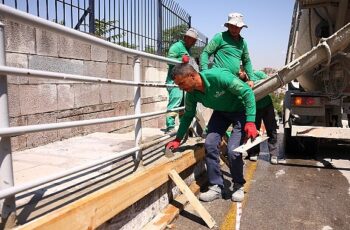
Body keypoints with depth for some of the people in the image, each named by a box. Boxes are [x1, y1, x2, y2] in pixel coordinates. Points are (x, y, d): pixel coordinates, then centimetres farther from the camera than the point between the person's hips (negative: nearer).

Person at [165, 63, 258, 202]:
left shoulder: (219, 76, -34)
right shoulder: (191, 93, -14)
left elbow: (247, 92, -28)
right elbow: (188, 115, 3)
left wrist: (250, 122, -34)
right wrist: (178, 139, 0)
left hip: (240, 111, -6)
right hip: (221, 112, 6)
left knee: (233, 150, -16)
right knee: (210, 144, -9)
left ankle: (238, 186, 10)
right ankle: (216, 187, 4)